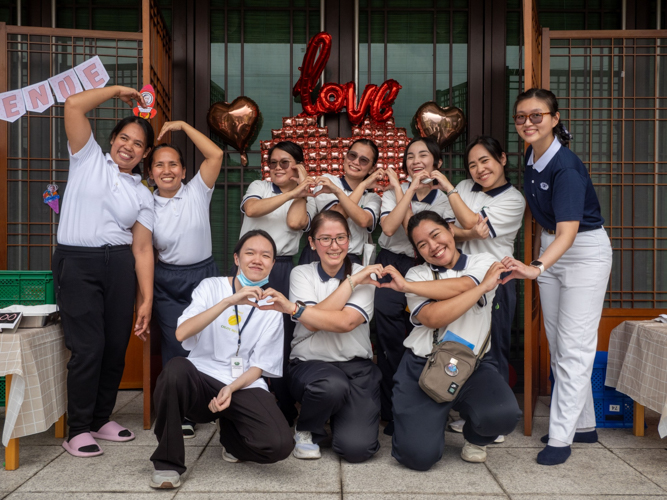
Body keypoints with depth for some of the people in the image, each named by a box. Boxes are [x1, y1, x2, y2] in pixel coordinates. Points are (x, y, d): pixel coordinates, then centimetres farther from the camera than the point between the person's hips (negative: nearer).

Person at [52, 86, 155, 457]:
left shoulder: (142, 194, 13)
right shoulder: (88, 159, 9)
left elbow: (143, 249, 6)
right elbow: (74, 105, -3)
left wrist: (146, 300, -1)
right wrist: (119, 90, 6)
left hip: (119, 266, 3)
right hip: (77, 262, -3)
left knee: (116, 347, 5)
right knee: (89, 347, -8)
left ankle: (101, 418, 24)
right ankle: (79, 429, 7)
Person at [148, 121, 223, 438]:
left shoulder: (197, 192, 0)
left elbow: (215, 155, -11)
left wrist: (183, 126, -6)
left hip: (204, 275, 0)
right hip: (167, 282, 0)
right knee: (176, 346, 1)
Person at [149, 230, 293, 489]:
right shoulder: (212, 286, 2)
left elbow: (259, 365, 3)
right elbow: (182, 333, -16)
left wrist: (231, 389, -16)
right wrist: (229, 301, -25)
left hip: (244, 386, 1)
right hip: (202, 380, -1)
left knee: (280, 445, -26)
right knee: (176, 367, -36)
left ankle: (230, 434, 12)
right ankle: (168, 461, -13)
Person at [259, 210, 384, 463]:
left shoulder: (364, 276, 0)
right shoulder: (301, 274, 3)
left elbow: (345, 322, -18)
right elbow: (313, 324, -14)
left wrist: (293, 308, -24)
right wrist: (351, 282, -14)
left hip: (357, 367, 1)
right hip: (310, 364, 0)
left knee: (357, 448, -18)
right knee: (332, 384, -37)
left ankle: (344, 414, 20)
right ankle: (306, 431, -1)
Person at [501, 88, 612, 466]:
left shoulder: (566, 167, -26)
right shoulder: (533, 158, -1)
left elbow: (568, 231, -37)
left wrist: (536, 267, -51)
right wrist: (538, 254, 14)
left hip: (585, 251, -9)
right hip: (550, 250, 9)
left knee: (574, 347, -6)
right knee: (558, 345, 13)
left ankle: (561, 437, 2)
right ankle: (584, 425, 28)